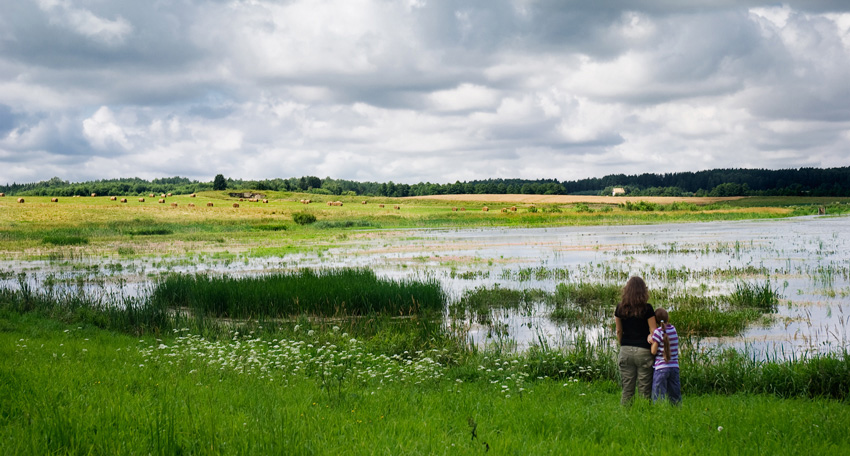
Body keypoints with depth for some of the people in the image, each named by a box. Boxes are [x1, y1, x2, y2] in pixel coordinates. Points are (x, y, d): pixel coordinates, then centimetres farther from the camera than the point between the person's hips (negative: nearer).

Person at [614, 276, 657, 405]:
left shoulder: (620, 308, 2)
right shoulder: (646, 308, -8)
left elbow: (619, 331, 9)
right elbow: (653, 331, -6)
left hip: (625, 351, 3)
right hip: (643, 351, -3)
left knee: (627, 389, 9)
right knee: (644, 389, 3)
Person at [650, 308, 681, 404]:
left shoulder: (658, 332, -11)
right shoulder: (673, 329, 4)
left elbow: (654, 351, -10)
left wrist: (651, 342, 4)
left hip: (661, 368, -5)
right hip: (675, 367, 5)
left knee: (658, 397, -3)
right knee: (675, 396, 11)